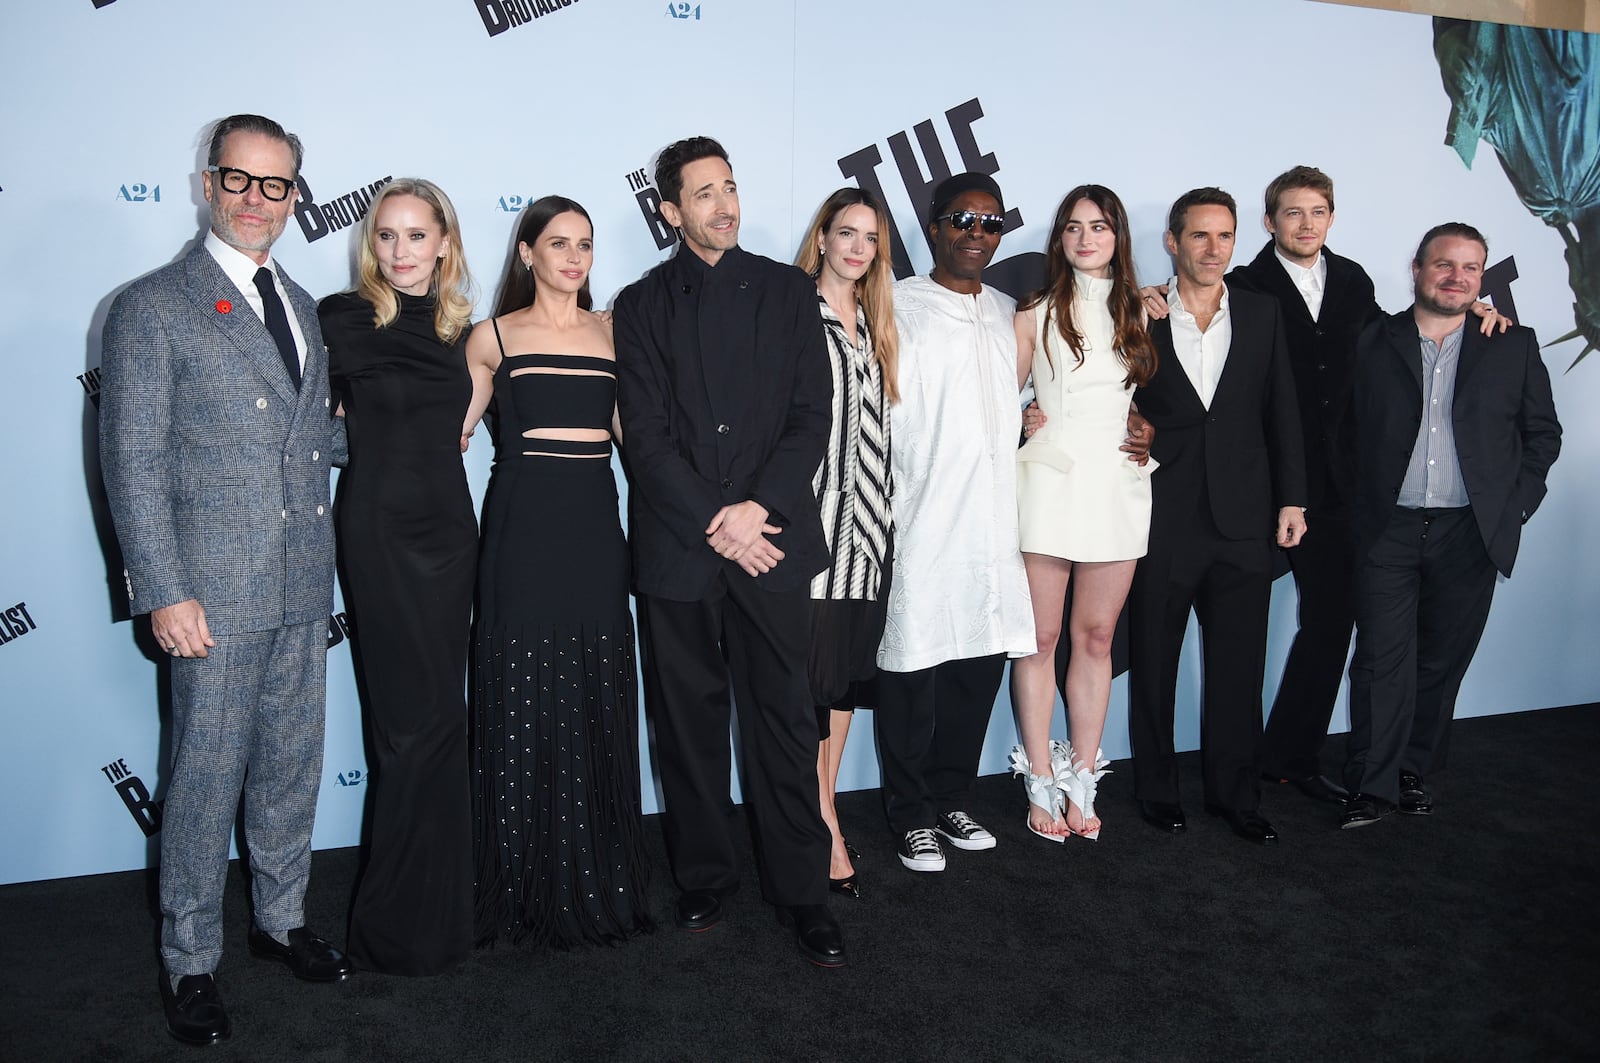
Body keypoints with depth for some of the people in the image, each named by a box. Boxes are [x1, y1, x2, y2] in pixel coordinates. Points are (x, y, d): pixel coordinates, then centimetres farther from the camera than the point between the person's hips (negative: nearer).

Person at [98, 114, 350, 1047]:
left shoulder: (301, 306, 14)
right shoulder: (153, 307, -6)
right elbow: (133, 462, -10)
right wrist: (164, 593, -15)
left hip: (304, 588, 6)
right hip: (215, 591, -6)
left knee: (293, 764, 16)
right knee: (208, 777, 4)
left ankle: (283, 919, 34)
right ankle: (190, 963, 22)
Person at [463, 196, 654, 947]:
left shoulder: (612, 332, 11)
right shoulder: (493, 337, 6)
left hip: (594, 529, 2)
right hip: (522, 528, -2)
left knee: (596, 704, 6)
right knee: (523, 705, 2)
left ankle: (598, 879, 22)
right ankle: (525, 887, 18)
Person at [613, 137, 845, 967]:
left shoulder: (787, 291, 9)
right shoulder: (643, 304, 7)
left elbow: (811, 417, 2)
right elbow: (646, 436, -2)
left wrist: (758, 508, -11)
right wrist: (716, 522, -11)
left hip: (772, 538, 0)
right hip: (678, 546, 0)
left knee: (784, 719, 3)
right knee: (688, 721, 9)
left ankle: (801, 889, 14)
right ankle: (703, 877, 25)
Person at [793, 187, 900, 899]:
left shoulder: (874, 324, 17)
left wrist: (881, 512, 13)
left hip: (869, 523, 7)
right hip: (814, 518, -7)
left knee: (849, 672, 10)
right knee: (811, 675, -3)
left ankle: (821, 808, 22)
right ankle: (828, 834, 6)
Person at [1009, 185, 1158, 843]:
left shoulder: (1138, 313, 13)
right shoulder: (1036, 312, 5)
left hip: (1117, 486, 3)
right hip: (1050, 484, -3)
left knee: (1097, 637, 7)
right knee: (1041, 637, 1)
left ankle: (1082, 782, 18)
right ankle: (1042, 785, 12)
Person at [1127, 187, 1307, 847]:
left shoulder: (1262, 313, 8)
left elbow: (1281, 411, 9)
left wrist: (1291, 499, 5)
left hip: (1244, 518, 2)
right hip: (1162, 517, -2)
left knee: (1239, 667, 8)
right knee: (1153, 662, 9)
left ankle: (1234, 794, 23)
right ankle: (1157, 789, 24)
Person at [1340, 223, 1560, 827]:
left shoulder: (1514, 347, 9)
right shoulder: (1370, 344, 4)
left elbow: (1543, 433, 13)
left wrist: (1517, 501, 3)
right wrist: (1356, 503, -3)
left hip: (1470, 534, 2)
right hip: (1386, 533, -1)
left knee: (1442, 662, 9)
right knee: (1382, 661, -3)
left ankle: (1414, 771, 25)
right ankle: (1373, 787, 6)